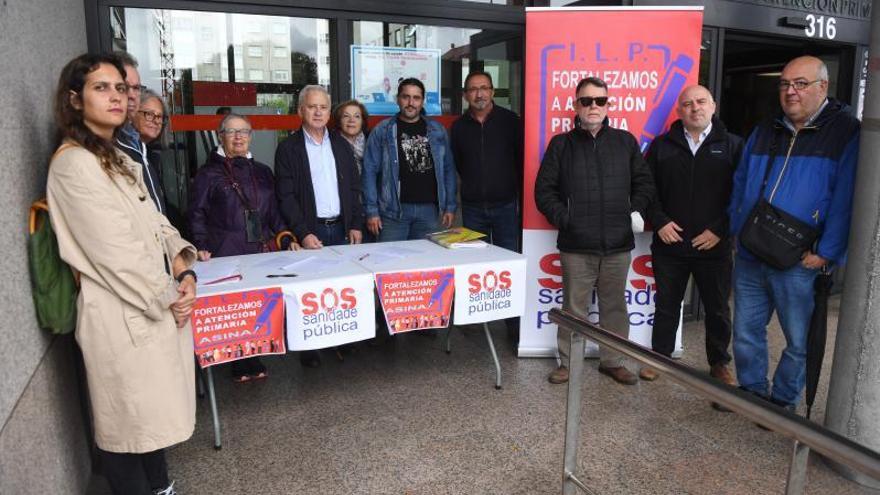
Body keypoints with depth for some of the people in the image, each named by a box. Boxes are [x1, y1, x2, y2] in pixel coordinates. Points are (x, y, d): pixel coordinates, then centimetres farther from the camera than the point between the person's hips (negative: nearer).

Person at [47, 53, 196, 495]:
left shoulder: (117, 158, 14)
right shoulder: (74, 164, -16)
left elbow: (154, 223, 13)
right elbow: (115, 251, -20)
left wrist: (183, 267, -3)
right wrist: (170, 297, -12)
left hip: (156, 305, 9)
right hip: (122, 314, -9)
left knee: (154, 409, 21)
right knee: (128, 420, 7)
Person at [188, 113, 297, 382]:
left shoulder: (262, 172, 18)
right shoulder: (209, 173, 7)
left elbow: (273, 213, 19)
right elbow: (197, 215, 4)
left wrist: (286, 239, 5)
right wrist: (202, 247, -10)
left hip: (262, 253, 3)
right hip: (226, 256, -3)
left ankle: (251, 364, 12)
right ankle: (244, 366, 8)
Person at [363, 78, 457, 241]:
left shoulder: (437, 130, 9)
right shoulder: (382, 131, 1)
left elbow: (448, 169, 11)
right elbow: (370, 171, -1)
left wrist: (450, 206, 5)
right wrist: (372, 211, -7)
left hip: (429, 209, 3)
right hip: (394, 210, -2)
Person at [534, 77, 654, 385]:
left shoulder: (625, 141, 8)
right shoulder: (561, 144, 4)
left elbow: (644, 183, 15)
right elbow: (544, 190, 4)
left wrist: (637, 210, -1)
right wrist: (563, 218, -7)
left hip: (618, 244, 2)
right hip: (576, 245, -2)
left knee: (615, 306, 12)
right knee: (574, 307, 7)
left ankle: (613, 361, 28)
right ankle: (568, 362, 22)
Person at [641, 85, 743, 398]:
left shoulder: (732, 146, 1)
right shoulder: (662, 146, 4)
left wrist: (720, 230, -11)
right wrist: (659, 221, -9)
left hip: (714, 246, 0)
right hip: (669, 244, 1)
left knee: (718, 310, 12)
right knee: (666, 307, 12)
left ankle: (719, 363, 30)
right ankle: (660, 357, 28)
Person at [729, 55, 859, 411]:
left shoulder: (845, 132, -6)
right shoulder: (763, 133, 11)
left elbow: (846, 199, -13)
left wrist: (826, 254, -17)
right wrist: (738, 232, 8)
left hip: (799, 263, -5)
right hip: (749, 259, 5)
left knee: (799, 342, 10)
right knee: (746, 333, 14)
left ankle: (783, 402, 30)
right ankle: (751, 392, 33)